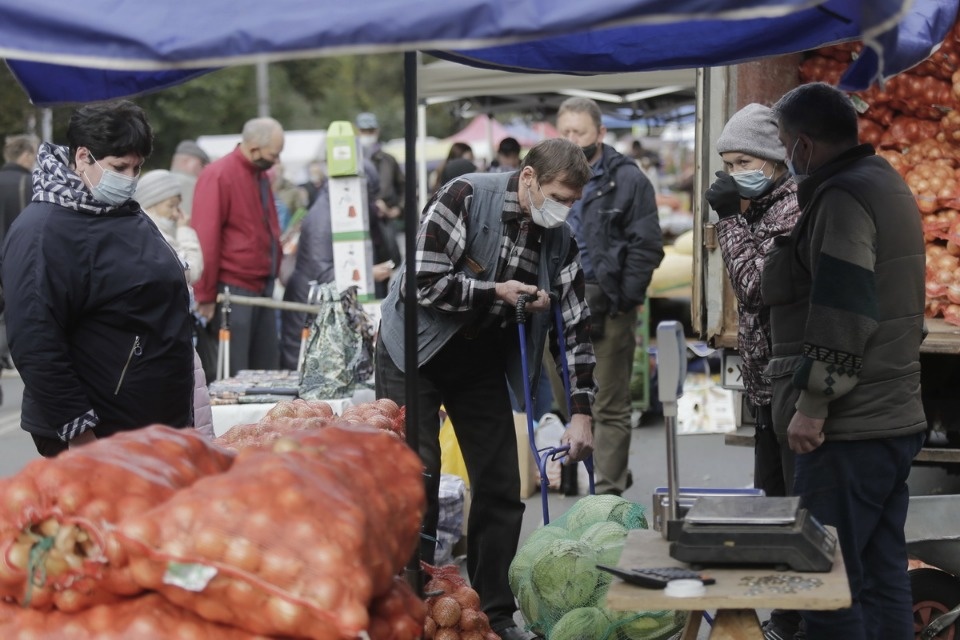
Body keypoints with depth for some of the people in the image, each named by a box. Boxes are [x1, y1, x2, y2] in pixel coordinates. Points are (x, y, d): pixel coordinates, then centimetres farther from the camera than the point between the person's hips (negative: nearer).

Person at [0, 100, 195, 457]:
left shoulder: (132, 219, 14)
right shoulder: (43, 233, -14)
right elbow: (36, 344, -21)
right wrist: (79, 434, -22)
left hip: (160, 426, 8)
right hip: (98, 440, -8)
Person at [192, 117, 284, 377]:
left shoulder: (260, 175, 13)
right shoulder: (218, 176, -13)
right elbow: (206, 238, -15)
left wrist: (272, 278, 17)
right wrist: (206, 296, -15)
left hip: (262, 289, 8)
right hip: (232, 293, -8)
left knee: (267, 370, 11)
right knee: (233, 376, -5)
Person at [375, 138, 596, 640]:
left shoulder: (561, 239, -5)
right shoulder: (464, 198, -21)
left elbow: (576, 326, -3)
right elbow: (423, 283, -24)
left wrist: (581, 413, -9)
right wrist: (498, 292, -23)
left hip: (483, 361, 5)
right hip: (419, 351, -5)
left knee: (500, 487, 2)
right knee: (416, 480, -10)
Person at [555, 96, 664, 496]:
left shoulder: (627, 180, -3)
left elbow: (647, 246, -6)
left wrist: (624, 298, -12)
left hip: (606, 305, -6)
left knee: (609, 405, -2)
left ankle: (607, 489, 3)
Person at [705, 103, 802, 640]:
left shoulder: (795, 209, -16)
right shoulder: (764, 208, 14)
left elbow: (755, 285, -21)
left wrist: (730, 217, -16)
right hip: (769, 384, 10)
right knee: (776, 500, 16)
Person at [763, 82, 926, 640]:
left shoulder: (842, 198, -13)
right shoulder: (888, 184, 18)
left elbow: (842, 314, -21)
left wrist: (812, 403, -18)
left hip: (851, 428, -10)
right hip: (897, 418, 10)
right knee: (885, 577, 12)